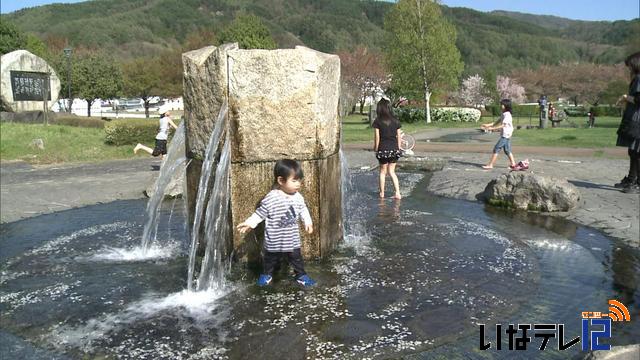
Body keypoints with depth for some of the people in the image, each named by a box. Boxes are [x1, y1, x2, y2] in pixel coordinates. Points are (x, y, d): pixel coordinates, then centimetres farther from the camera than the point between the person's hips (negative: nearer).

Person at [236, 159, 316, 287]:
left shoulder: (298, 197, -7)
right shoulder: (271, 199, -22)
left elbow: (303, 210, 11)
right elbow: (260, 213, -14)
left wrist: (308, 221, 9)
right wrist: (249, 223, -20)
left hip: (293, 240, 3)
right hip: (274, 241, -3)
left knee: (296, 258, 16)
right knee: (270, 259, 19)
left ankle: (301, 275, 36)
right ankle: (266, 274, 42)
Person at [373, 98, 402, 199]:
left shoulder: (377, 121, -7)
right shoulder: (395, 121, 3)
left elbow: (377, 137, -7)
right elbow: (399, 136, 6)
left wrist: (376, 148, 5)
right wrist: (398, 148, 15)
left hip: (383, 149, -3)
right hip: (394, 149, 3)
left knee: (383, 171, 12)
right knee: (392, 171, 13)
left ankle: (382, 193, 18)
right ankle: (397, 193, 4)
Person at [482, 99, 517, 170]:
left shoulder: (507, 115, -17)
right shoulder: (503, 114, 14)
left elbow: (503, 125, -23)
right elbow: (497, 122, 16)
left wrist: (492, 128, -25)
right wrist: (488, 125, 8)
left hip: (505, 135, -10)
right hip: (506, 135, 10)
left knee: (496, 149, -9)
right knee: (507, 150, 15)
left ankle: (490, 165, -8)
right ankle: (513, 164, 21)